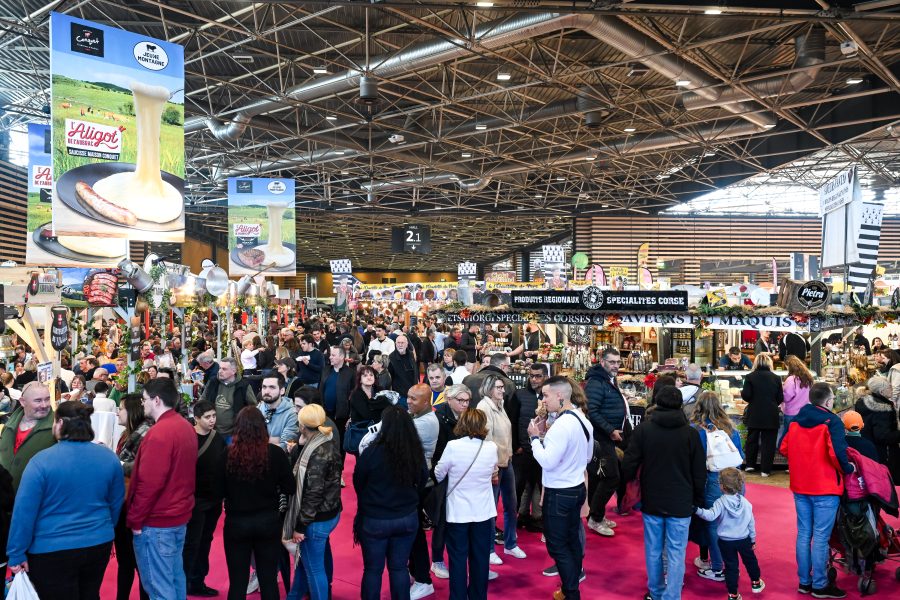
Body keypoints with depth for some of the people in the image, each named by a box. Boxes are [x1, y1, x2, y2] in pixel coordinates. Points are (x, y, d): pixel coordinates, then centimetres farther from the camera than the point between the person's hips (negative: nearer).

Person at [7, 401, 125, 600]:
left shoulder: (42, 461, -16)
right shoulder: (109, 457, -3)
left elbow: (24, 511, -14)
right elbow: (116, 503, 7)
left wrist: (17, 554, -5)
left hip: (52, 551, -4)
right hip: (99, 546, 4)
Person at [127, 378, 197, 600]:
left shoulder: (159, 432, -20)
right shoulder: (186, 427, 7)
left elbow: (149, 483, -21)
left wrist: (136, 520, -12)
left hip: (156, 521, -9)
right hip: (179, 515, 9)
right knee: (175, 578, 17)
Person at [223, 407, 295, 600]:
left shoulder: (227, 454, -13)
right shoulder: (275, 453, -11)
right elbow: (289, 489, -5)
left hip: (236, 523, 0)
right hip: (268, 521, 1)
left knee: (238, 582, 11)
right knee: (269, 579, 13)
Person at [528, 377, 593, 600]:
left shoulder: (561, 424, -24)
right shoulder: (583, 420, 5)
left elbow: (547, 461, -26)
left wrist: (535, 437, -12)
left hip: (559, 493, -9)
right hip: (577, 488, 10)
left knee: (557, 545, 2)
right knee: (572, 540, 18)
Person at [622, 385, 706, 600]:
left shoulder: (643, 429, -8)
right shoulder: (691, 433, -7)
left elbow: (629, 465, -6)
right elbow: (700, 473, 0)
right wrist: (698, 500, 14)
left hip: (651, 501, 1)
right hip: (681, 503, -1)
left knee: (653, 551, 14)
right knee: (676, 554, 4)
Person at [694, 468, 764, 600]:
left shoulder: (720, 502, -19)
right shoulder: (745, 502, -5)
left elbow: (710, 516, -33)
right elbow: (751, 522, 2)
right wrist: (753, 539, 14)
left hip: (726, 541, -3)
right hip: (744, 539, 3)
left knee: (731, 567, 7)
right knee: (750, 561, 26)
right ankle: (756, 583, 45)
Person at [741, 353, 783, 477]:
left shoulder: (750, 377, -7)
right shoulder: (776, 378, -2)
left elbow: (746, 396, -10)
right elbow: (780, 398, 2)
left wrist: (741, 392, 11)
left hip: (754, 415, 0)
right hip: (771, 415, 0)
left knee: (752, 439, 17)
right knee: (768, 442, 6)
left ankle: (750, 464, 24)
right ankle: (765, 469, 6)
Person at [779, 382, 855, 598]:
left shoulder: (796, 421, 7)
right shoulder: (831, 421, -12)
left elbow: (784, 448, 8)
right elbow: (837, 453, -23)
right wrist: (848, 469, -6)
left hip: (800, 486, 6)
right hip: (825, 488, -6)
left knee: (803, 533, 13)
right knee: (821, 537, 1)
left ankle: (804, 581, 21)